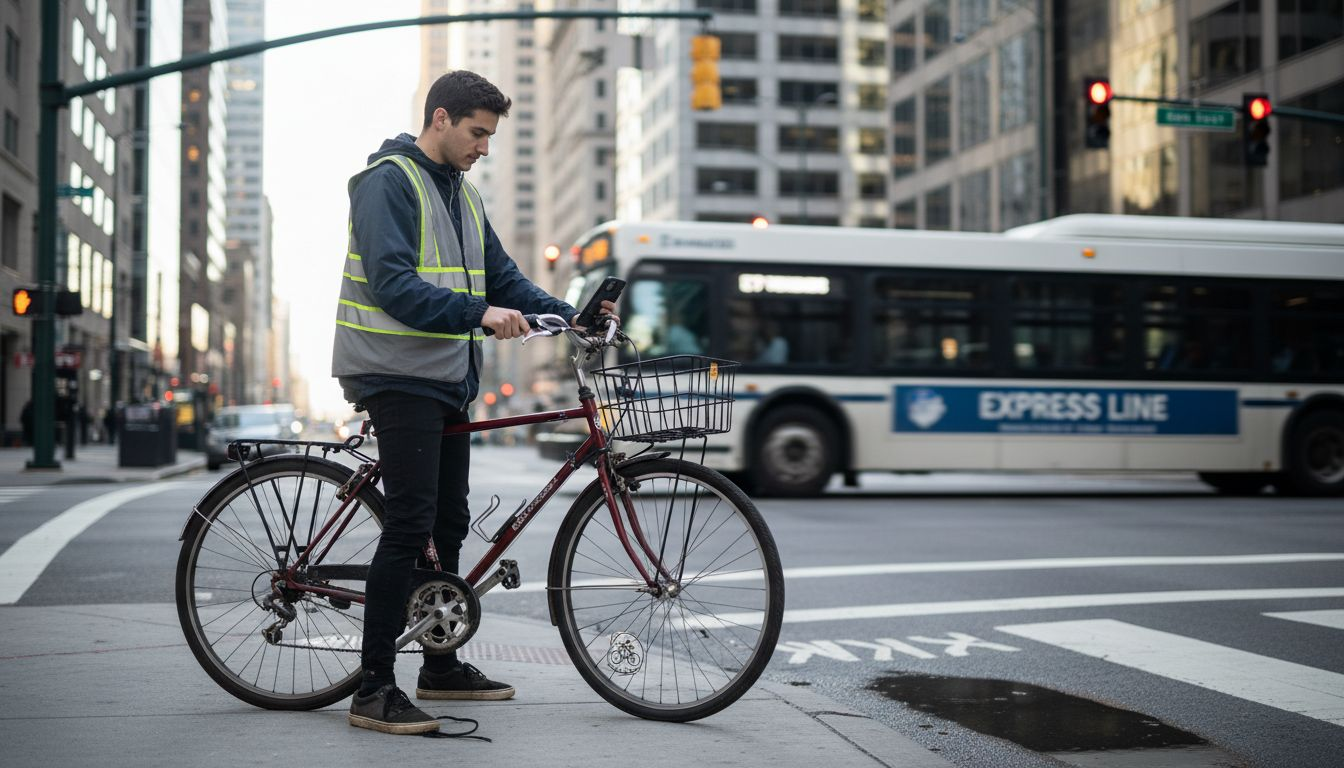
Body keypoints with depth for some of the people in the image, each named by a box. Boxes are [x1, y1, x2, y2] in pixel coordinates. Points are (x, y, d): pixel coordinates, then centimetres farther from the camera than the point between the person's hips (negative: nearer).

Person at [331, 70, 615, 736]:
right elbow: (392, 284, -21)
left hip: (447, 380, 9)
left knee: (449, 524, 12)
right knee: (410, 525, -13)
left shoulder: (463, 193, 18)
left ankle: (441, 666, 25)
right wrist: (478, 312, -30)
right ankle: (374, 691, -9)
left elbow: (502, 277, 18)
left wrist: (568, 316, 4)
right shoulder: (388, 181, -10)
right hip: (397, 375, -9)